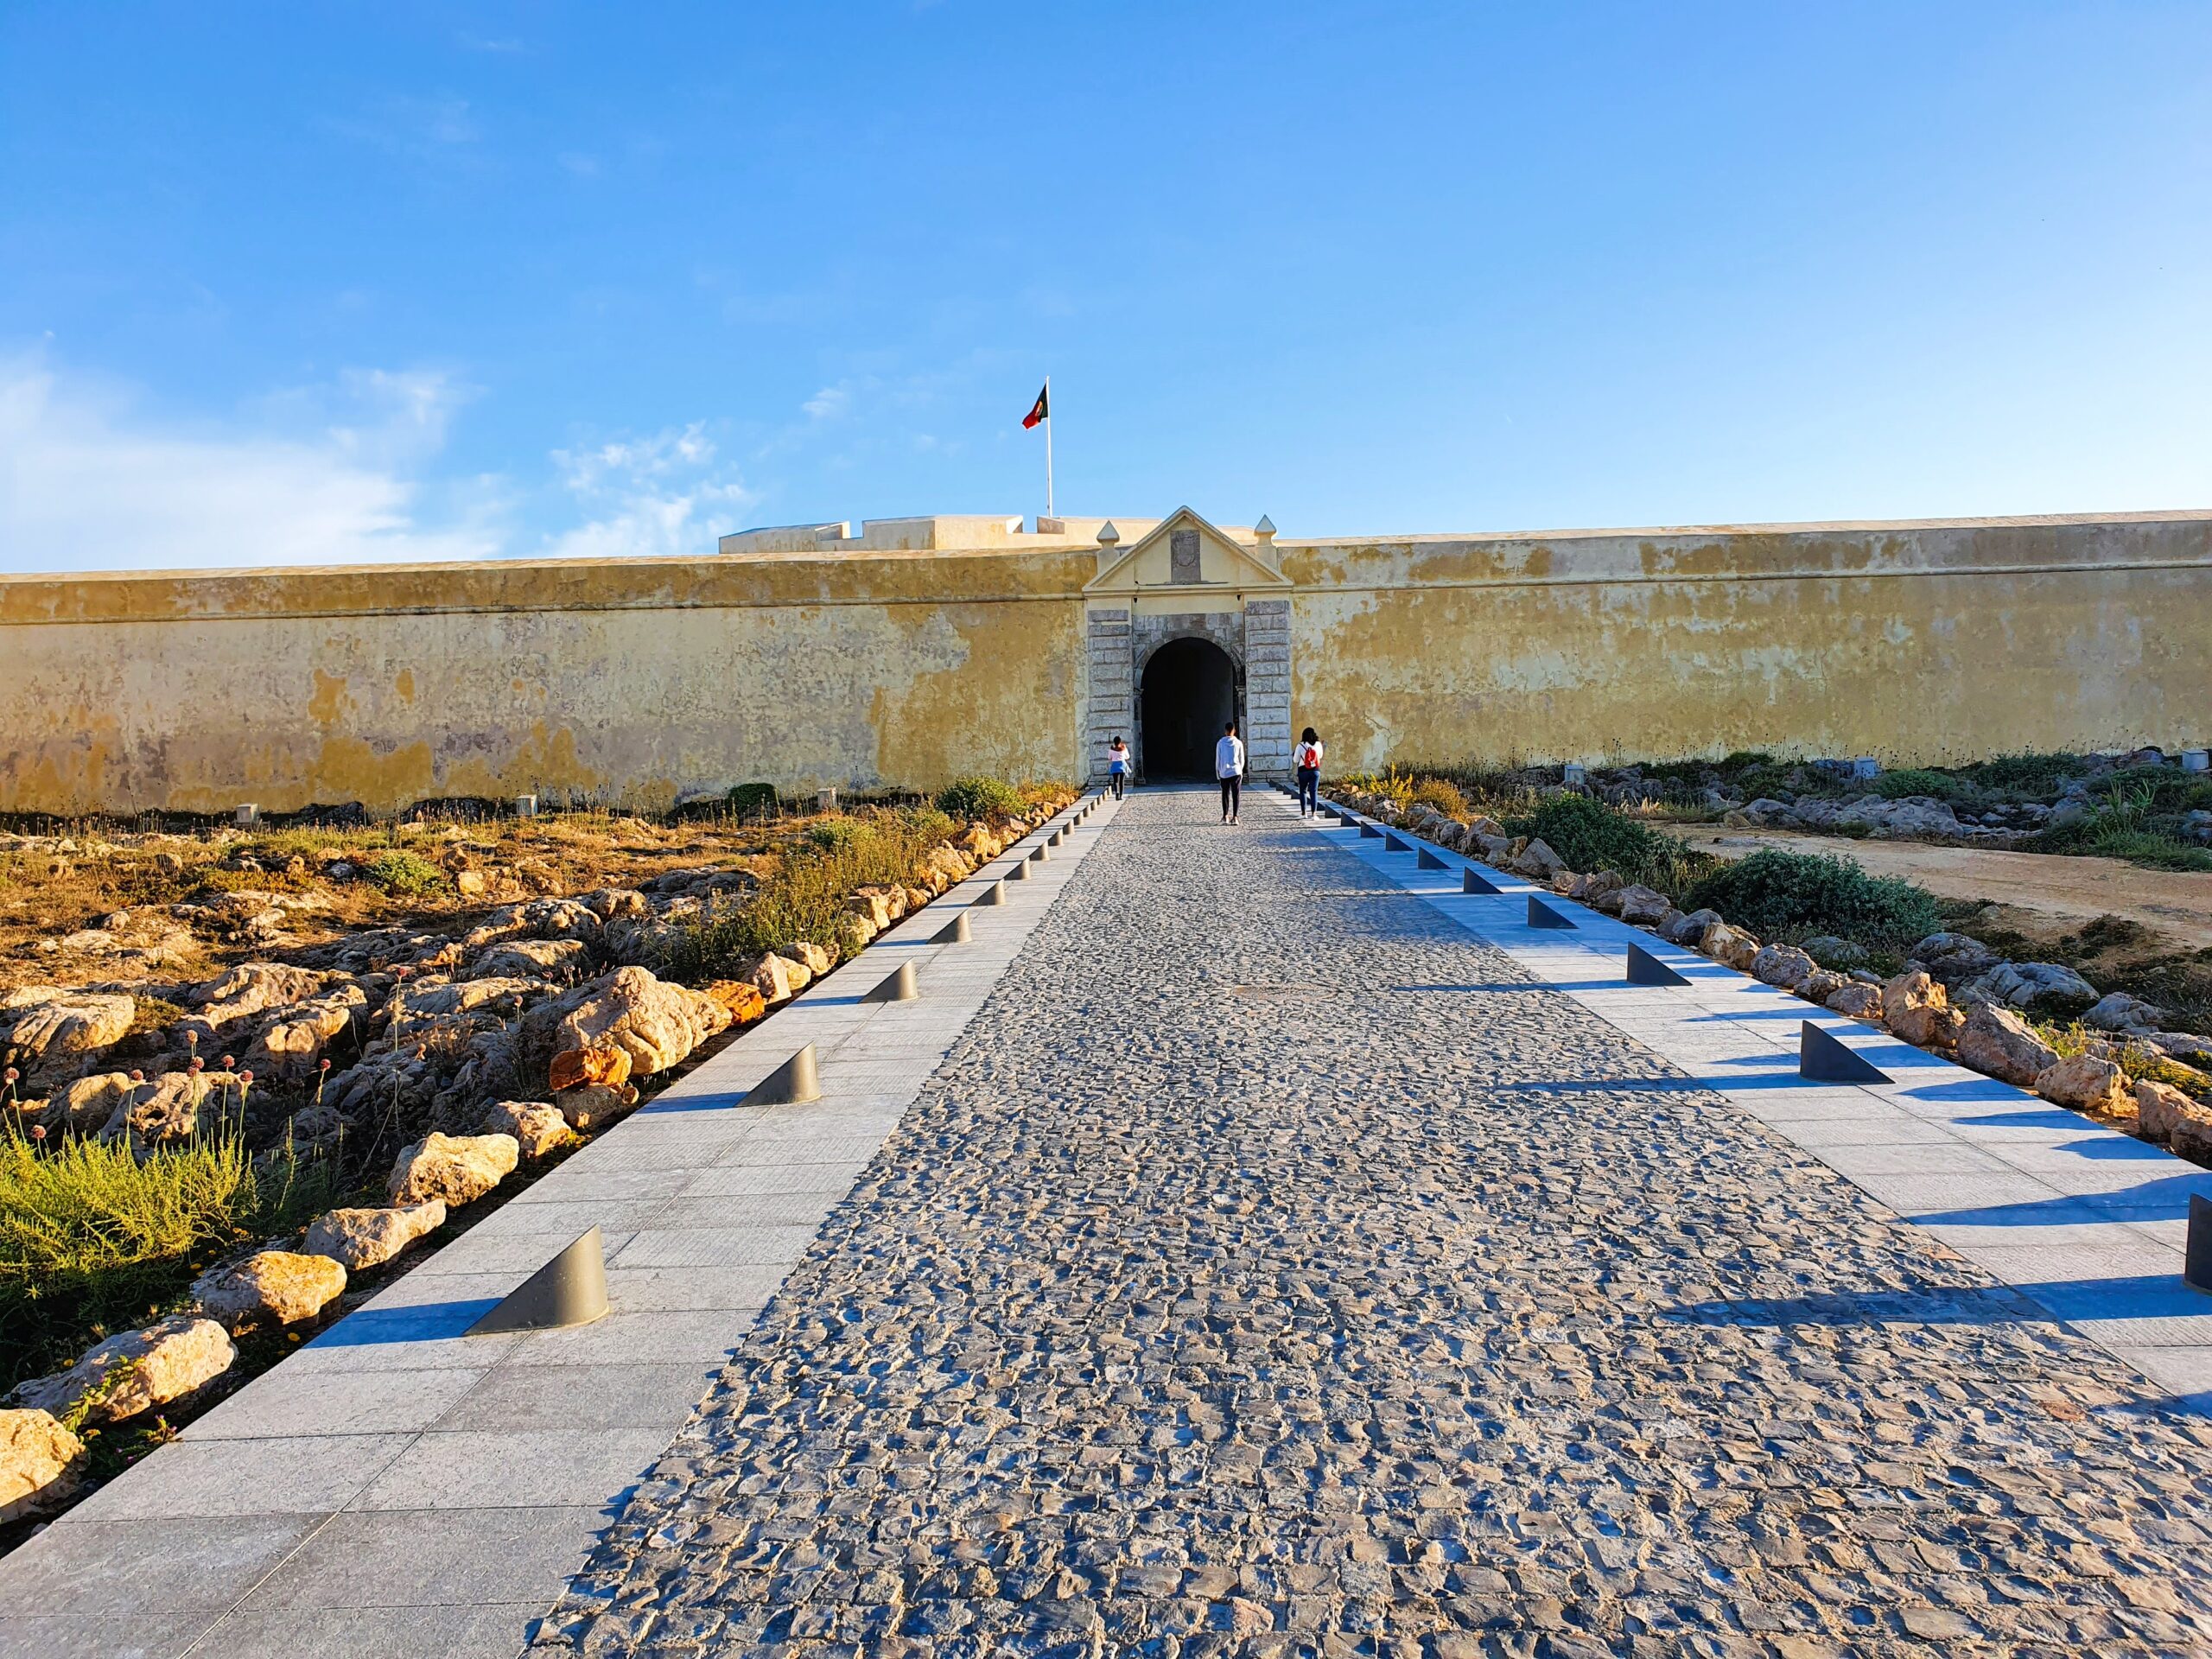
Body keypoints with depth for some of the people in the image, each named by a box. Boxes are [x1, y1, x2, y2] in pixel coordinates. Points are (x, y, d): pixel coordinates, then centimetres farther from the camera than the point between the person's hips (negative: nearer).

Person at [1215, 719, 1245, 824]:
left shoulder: (1220, 743, -3)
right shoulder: (1238, 743, -1)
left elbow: (1217, 760, 1)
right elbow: (1242, 760, 6)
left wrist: (1218, 773, 12)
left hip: (1224, 773, 0)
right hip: (1236, 772, 0)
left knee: (1225, 794, 11)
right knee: (1235, 795, 2)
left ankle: (1225, 816, 12)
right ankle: (1235, 817, -3)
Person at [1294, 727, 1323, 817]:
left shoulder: (1301, 745, -10)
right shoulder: (1318, 744, -3)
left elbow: (1295, 760, -2)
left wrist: (1292, 756, 19)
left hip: (1303, 771, -1)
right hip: (1315, 771, 1)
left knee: (1303, 791, 12)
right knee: (1314, 792, 4)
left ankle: (1304, 813, 11)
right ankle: (1313, 813, -2)